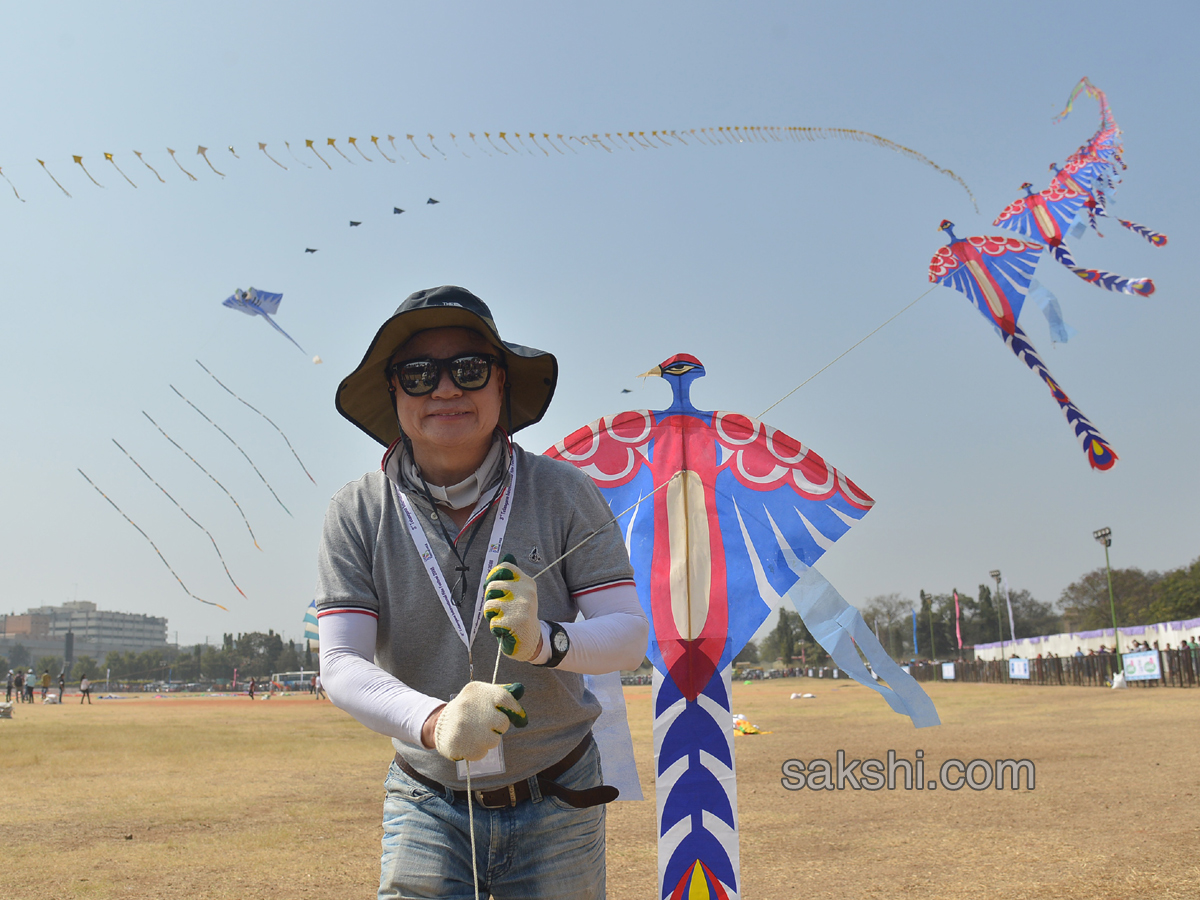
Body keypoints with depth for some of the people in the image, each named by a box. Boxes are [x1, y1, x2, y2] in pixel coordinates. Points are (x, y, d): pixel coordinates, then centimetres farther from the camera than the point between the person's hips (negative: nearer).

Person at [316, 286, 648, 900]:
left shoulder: (564, 494, -9)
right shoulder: (357, 514, -8)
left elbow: (630, 634, -11)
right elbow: (340, 665, -15)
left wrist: (545, 641, -32)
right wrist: (433, 722, -35)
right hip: (427, 806, 0)